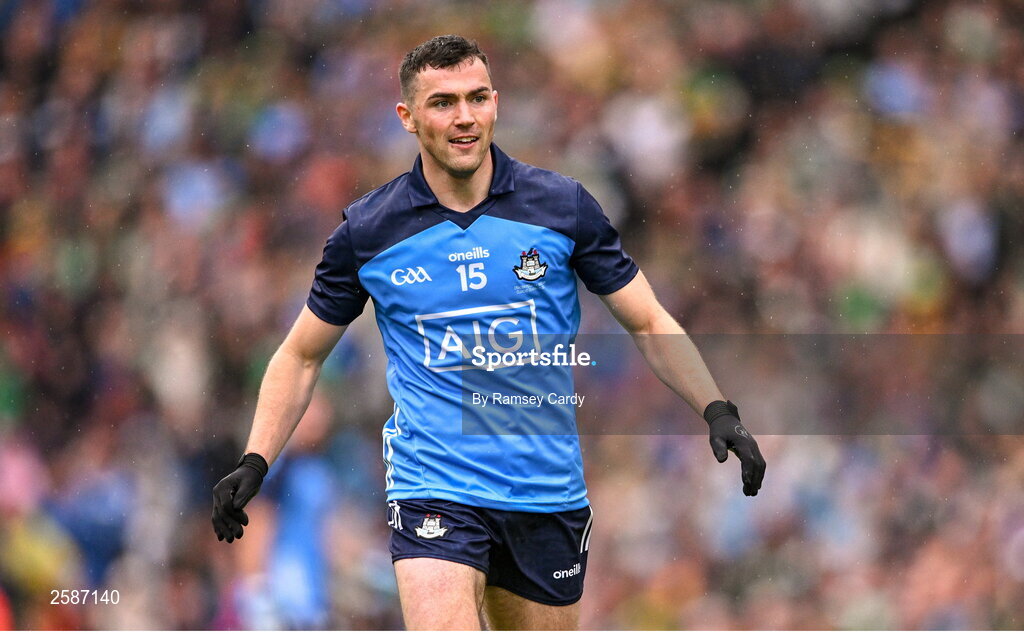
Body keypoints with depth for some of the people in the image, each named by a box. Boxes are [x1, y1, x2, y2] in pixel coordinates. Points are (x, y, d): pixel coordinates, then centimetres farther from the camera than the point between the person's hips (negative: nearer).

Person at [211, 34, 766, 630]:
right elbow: (302, 356, 10)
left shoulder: (563, 206, -1)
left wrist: (719, 412, -6)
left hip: (550, 493, 2)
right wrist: (255, 463, -2)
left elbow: (650, 324, 6)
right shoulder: (368, 232, -2)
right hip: (434, 488, -2)